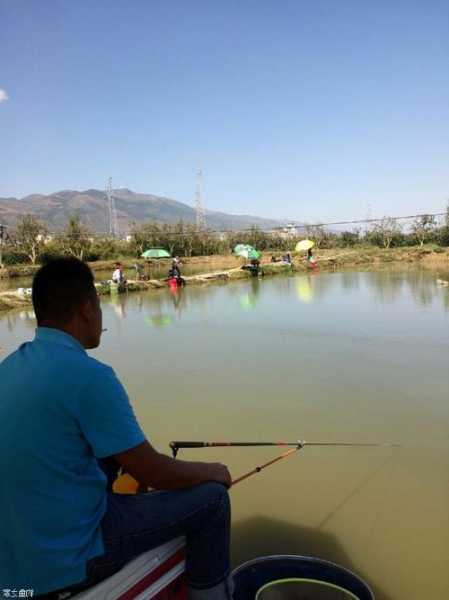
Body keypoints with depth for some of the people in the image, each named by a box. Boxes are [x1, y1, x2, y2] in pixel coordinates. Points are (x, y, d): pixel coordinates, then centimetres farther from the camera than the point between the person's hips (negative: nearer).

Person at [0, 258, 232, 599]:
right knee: (211, 497, 0)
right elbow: (155, 475, -19)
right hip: (65, 563, -8)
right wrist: (211, 471, 0)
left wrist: (131, 461, 19)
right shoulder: (89, 375, -25)